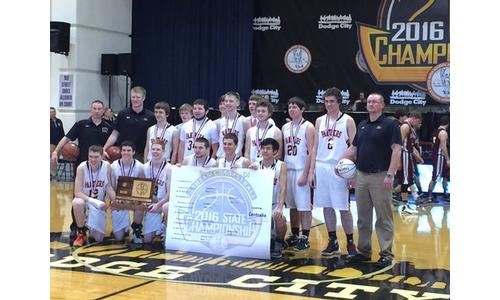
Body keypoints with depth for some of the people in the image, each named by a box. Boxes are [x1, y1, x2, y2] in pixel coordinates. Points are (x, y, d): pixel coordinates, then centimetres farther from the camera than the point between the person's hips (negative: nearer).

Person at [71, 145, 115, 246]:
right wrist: (96, 202, -35)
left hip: (99, 204, 2)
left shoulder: (107, 166, -14)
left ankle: (90, 227, 32)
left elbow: (108, 187, -3)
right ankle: (81, 233, -15)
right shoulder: (82, 167, -23)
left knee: (98, 238, -6)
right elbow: (78, 193, -25)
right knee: (77, 203, -41)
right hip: (84, 200, -2)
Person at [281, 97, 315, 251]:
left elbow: (311, 152, -11)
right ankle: (294, 236, 21)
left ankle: (305, 239, 2)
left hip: (301, 171, -6)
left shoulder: (308, 127, -6)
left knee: (304, 206, -3)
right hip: (287, 170, 6)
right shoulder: (285, 127, 13)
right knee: (292, 205, 11)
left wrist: (305, 174, -16)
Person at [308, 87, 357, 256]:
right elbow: (315, 147, 12)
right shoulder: (320, 121, 11)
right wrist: (311, 171, 5)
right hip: (322, 167, 4)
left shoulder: (348, 121, -1)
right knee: (326, 206, 7)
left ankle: (350, 242, 11)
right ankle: (333, 242, 16)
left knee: (343, 207, -1)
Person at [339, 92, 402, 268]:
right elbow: (353, 148, 20)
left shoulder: (389, 125, -5)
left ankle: (386, 254, 3)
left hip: (380, 177, -6)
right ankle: (364, 251, 20)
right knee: (363, 218, 11)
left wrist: (390, 175, -18)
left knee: (383, 218, -3)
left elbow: (396, 150, -11)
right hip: (361, 176, 7)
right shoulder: (362, 125, 15)